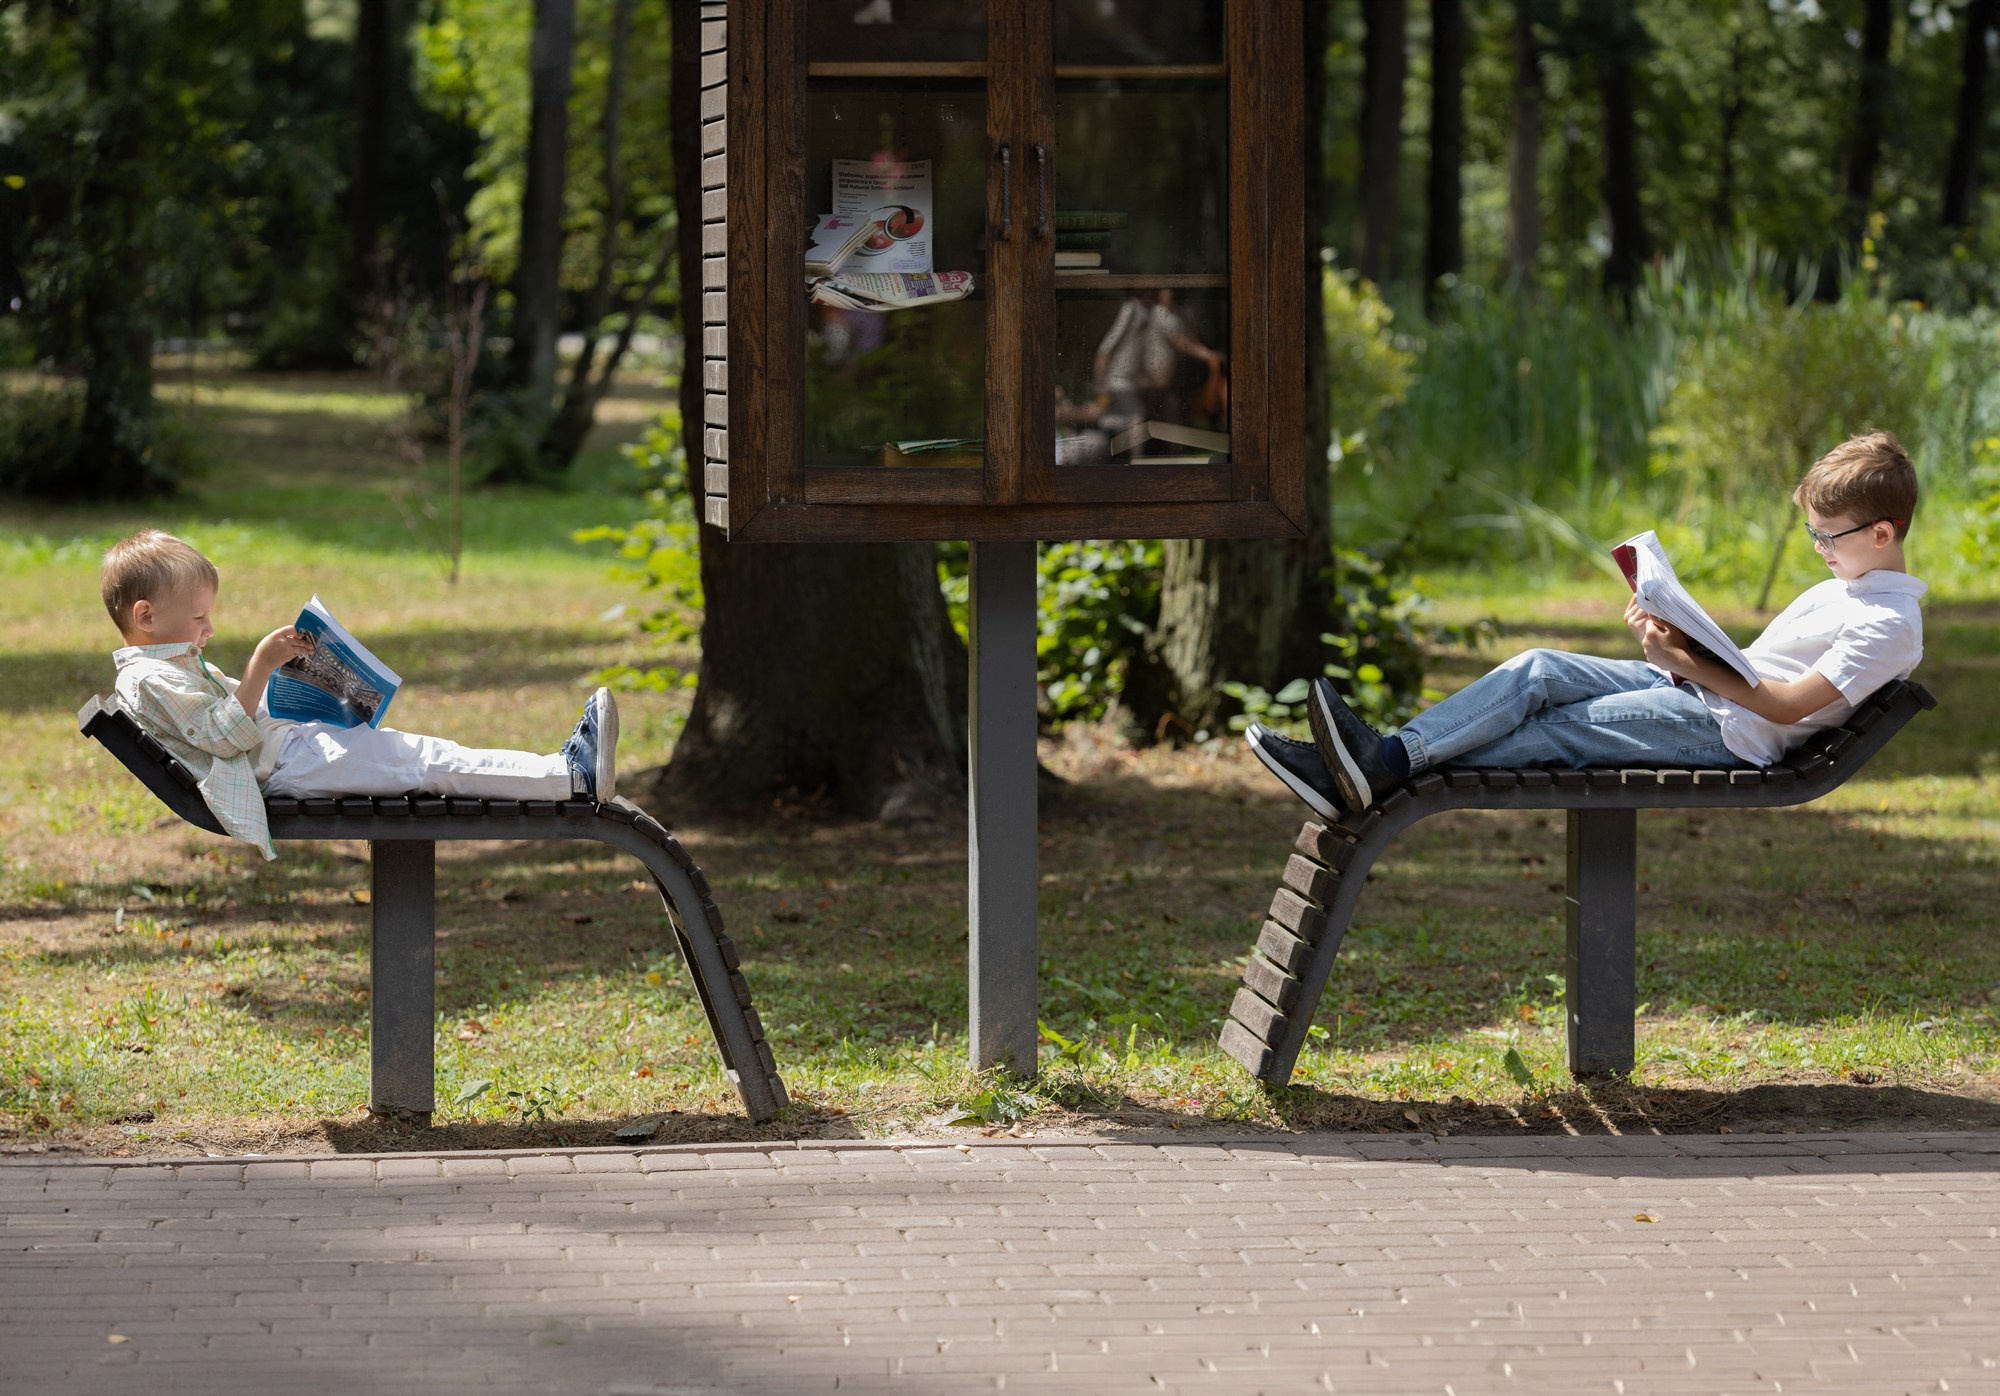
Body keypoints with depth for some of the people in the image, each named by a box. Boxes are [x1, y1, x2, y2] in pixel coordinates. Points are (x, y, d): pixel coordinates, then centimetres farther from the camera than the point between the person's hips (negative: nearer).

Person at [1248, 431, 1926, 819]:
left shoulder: (1890, 623, -7)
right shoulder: (1838, 589, 25)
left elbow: (1790, 704, -17)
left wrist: (1689, 663, -17)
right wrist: (1675, 640, 7)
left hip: (1734, 731, -9)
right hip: (1690, 688, 9)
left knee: (1564, 729, -22)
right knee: (1539, 671, -11)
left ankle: (1388, 771, -33)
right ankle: (1387, 752, -25)